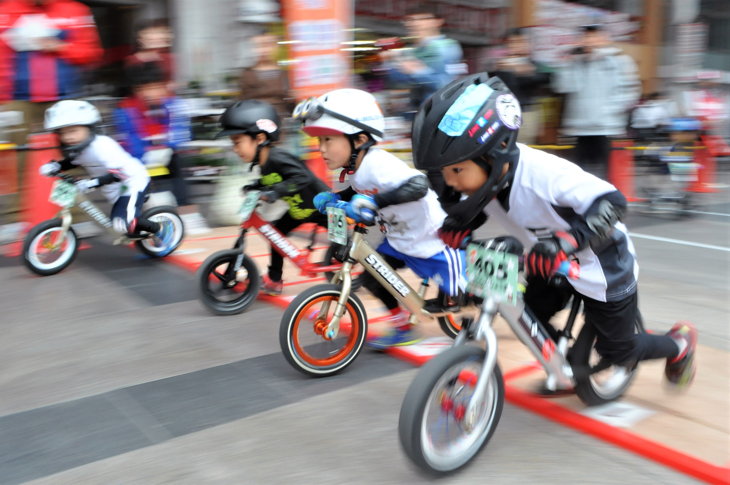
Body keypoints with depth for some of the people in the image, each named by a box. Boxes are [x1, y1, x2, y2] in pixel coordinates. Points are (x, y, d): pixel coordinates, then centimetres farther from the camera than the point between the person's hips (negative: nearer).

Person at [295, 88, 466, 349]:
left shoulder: (377, 163, -32)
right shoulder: (357, 168, -4)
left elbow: (418, 185, -47)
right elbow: (357, 192, 17)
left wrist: (372, 201, -52)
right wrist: (332, 198, -2)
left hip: (433, 238, -8)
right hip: (399, 240, 8)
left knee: (457, 294, 4)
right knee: (371, 277, 3)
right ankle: (402, 327, 21)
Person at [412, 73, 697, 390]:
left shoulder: (541, 172, -39)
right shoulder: (485, 173, -16)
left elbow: (610, 202, -37)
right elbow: (472, 207, 5)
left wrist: (567, 241, -51)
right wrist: (457, 226, -17)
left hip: (602, 265, -6)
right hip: (551, 263, 7)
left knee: (618, 352, 9)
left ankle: (680, 343, 39)